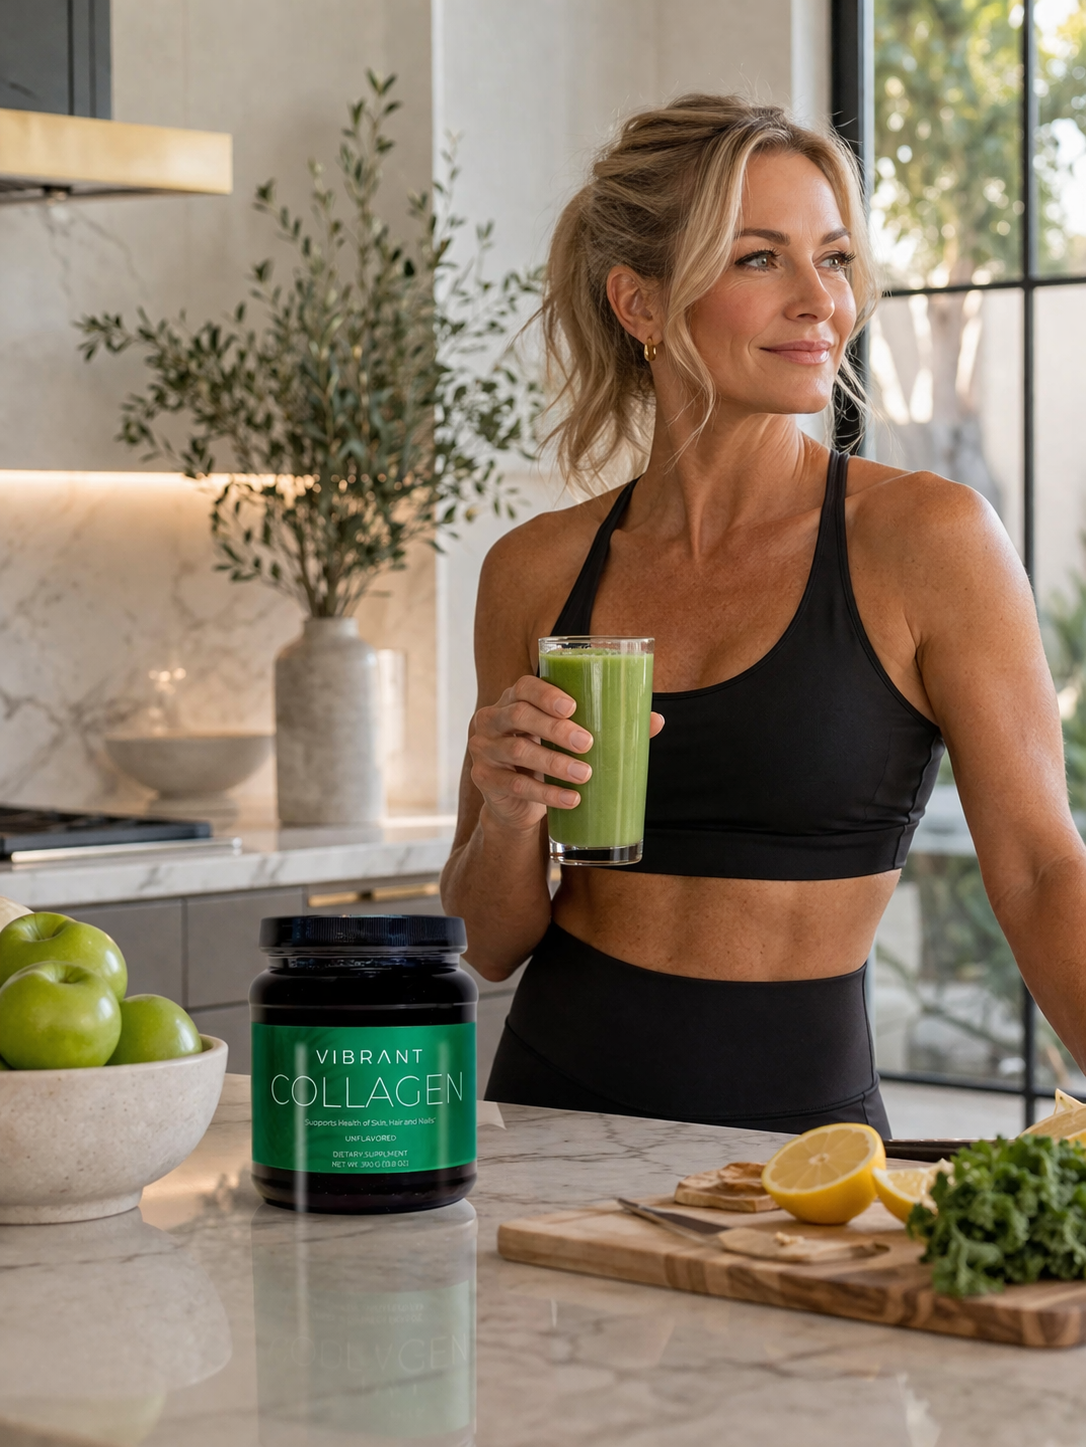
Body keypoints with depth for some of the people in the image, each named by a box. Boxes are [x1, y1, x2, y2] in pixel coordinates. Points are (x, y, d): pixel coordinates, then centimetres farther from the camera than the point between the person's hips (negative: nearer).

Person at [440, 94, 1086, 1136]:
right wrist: (509, 818, -10)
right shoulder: (537, 571, 4)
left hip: (796, 1113, -2)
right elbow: (490, 943, 10)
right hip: (553, 1091, 3)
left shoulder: (923, 538, -6)